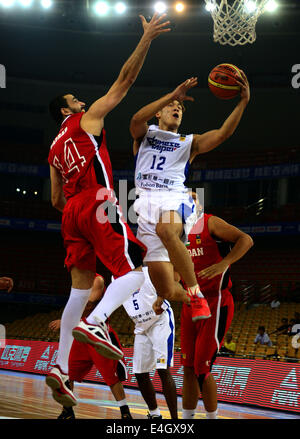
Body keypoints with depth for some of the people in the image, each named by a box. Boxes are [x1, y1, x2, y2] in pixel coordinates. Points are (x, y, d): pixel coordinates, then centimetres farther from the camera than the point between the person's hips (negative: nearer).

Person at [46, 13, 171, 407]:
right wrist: (146, 39, 3)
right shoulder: (87, 119, 8)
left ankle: (60, 368, 5)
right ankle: (95, 322, -37)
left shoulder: (55, 149, 25)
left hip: (72, 212, 7)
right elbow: (125, 80, 2)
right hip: (98, 204, -7)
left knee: (80, 289, 9)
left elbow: (56, 201, 24)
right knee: (133, 272, -10)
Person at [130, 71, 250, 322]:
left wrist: (243, 103, -7)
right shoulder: (144, 134, 20)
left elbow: (223, 133, 5)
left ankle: (196, 292, -31)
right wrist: (173, 94, -13)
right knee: (165, 292, -9)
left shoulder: (189, 142, 22)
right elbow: (137, 119, -5)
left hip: (176, 200, -1)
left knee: (165, 229, -41)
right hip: (147, 201, 1)